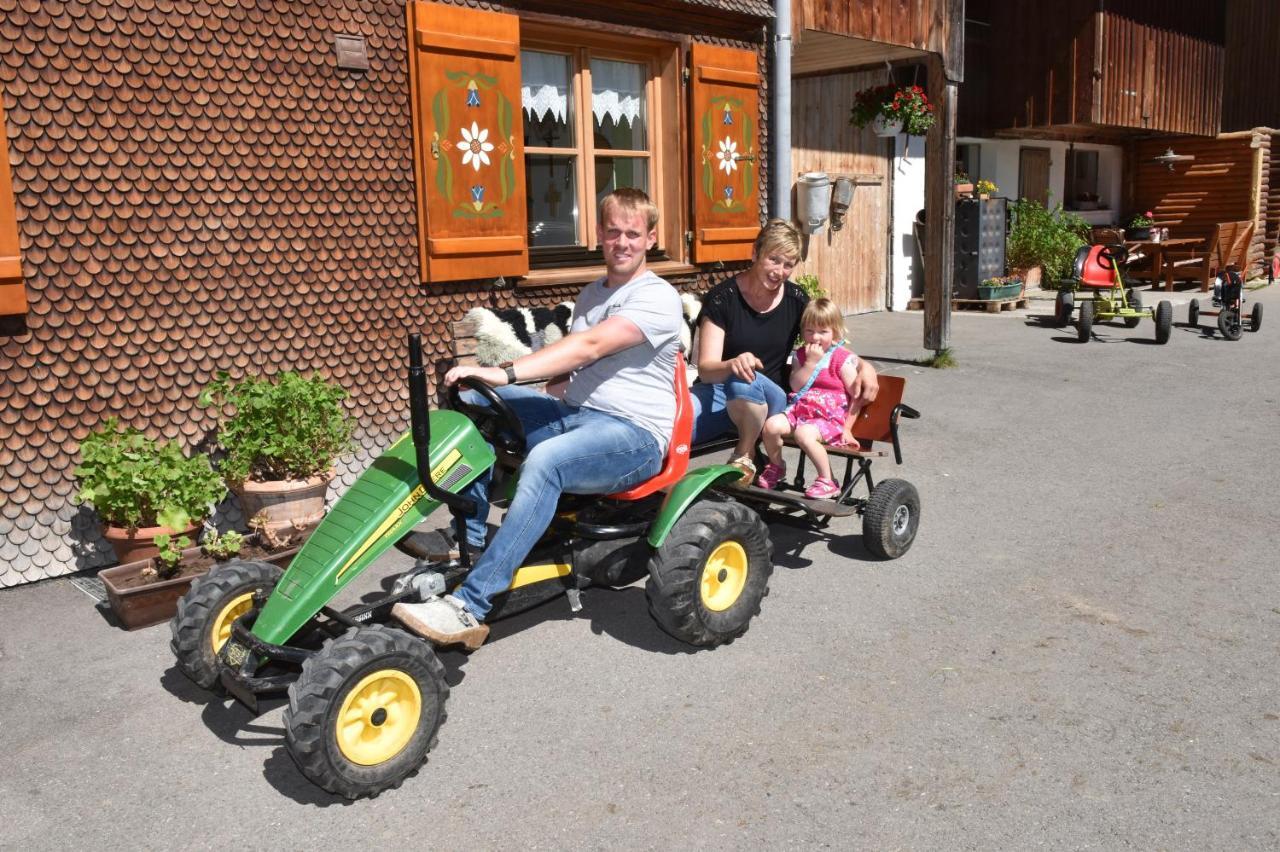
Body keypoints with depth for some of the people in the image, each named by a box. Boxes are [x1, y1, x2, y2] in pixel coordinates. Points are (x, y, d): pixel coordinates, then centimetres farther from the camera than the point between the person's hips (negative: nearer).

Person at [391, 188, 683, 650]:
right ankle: (466, 545, -10)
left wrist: (507, 372, -32)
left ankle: (469, 608, -38)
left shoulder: (658, 298, -7)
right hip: (575, 414, 8)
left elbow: (590, 346, -22)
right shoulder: (591, 294, 21)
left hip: (635, 434, -8)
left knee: (544, 461, -37)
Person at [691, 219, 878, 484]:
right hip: (719, 390, -1)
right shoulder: (722, 298, -6)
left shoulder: (795, 301, 3)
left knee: (745, 383, -38)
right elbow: (706, 368, -12)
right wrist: (733, 364, -36)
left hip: (771, 397, 2)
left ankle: (745, 455, -11)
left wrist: (864, 366, -10)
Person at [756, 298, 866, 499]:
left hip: (831, 416, -5)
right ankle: (776, 467, 9)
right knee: (771, 425, -19)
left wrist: (847, 428, -8)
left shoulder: (843, 358, -5)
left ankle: (827, 481, -18)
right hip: (801, 410, 6)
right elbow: (795, 386, -1)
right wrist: (811, 362, -11)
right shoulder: (801, 354, 12)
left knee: (804, 433, -34)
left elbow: (857, 396, -6)